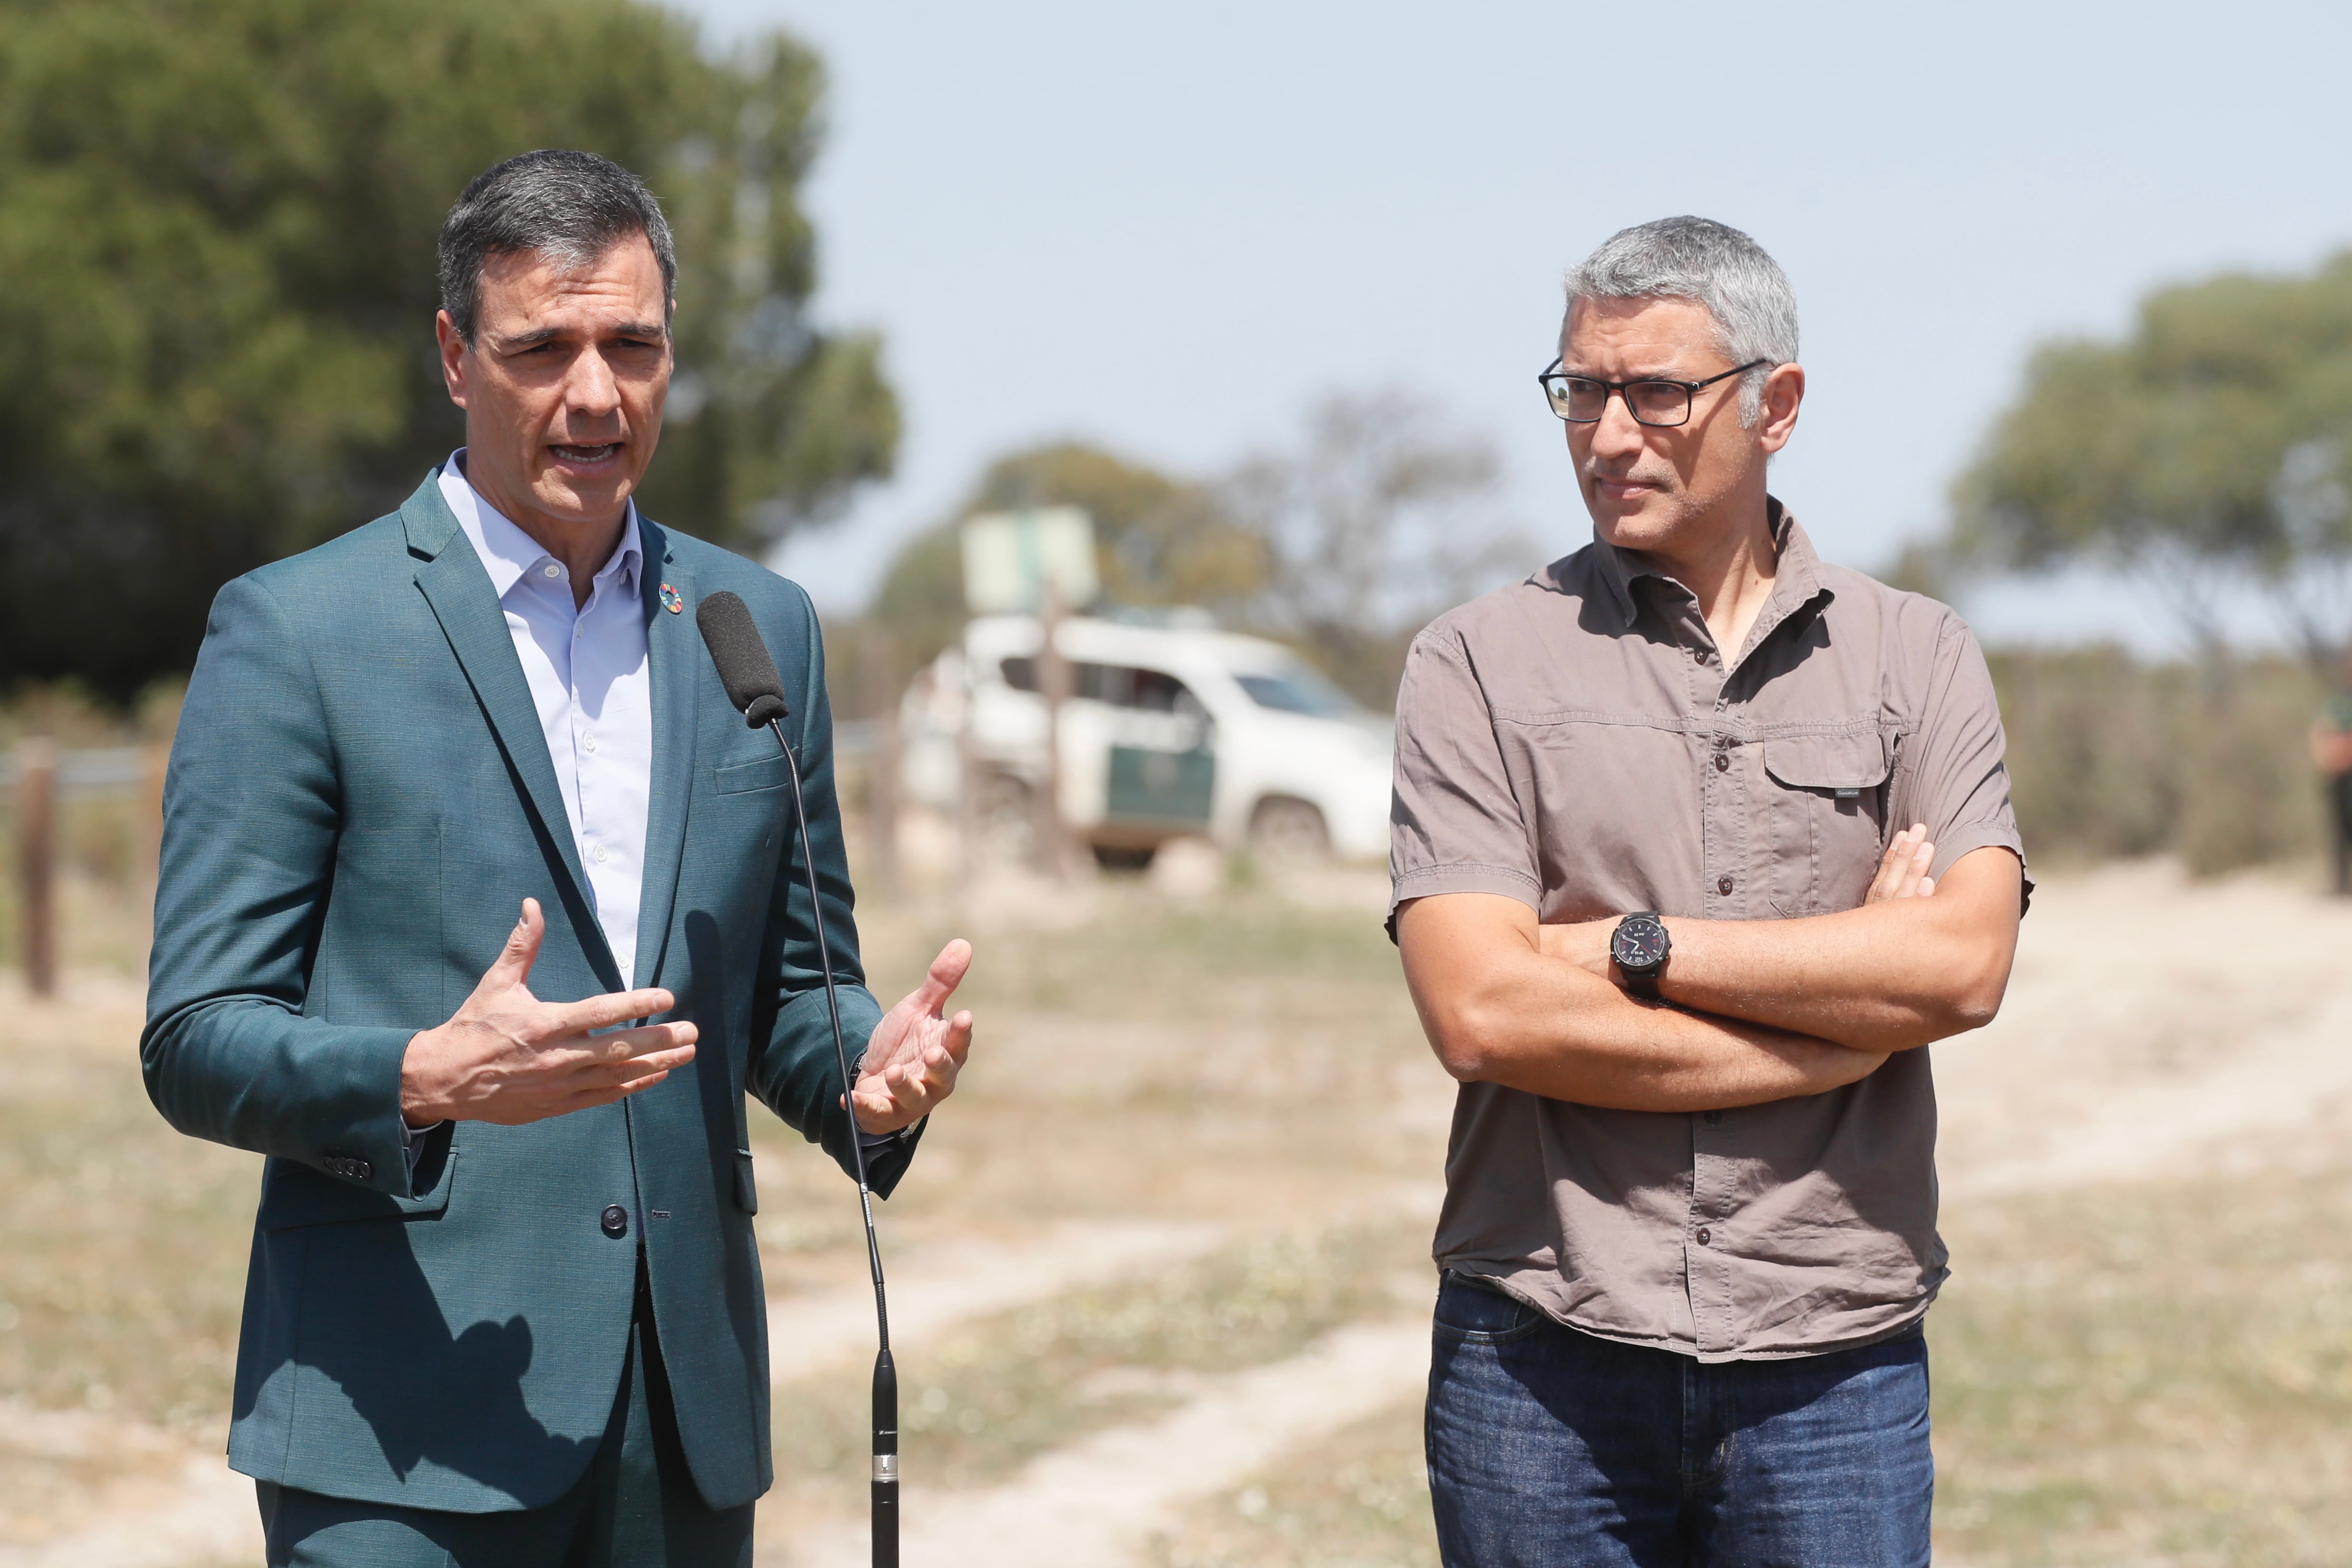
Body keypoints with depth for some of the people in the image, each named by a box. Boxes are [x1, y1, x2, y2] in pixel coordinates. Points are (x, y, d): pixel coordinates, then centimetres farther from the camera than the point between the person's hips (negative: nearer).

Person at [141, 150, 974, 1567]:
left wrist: (868, 1065, -4)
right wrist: (429, 1079, -23)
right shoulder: (293, 632, -2)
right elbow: (196, 1042, -4)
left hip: (684, 1413, 5)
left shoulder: (763, 628, 13)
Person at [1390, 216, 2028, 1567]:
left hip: (1830, 1365, 1)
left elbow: (1964, 963, -7)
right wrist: (1848, 1015, -8)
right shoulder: (1479, 667, 3)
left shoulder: (1918, 660, 8)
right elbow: (1483, 1013, -10)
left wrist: (1636, 944, -10)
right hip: (1543, 1362, -1)